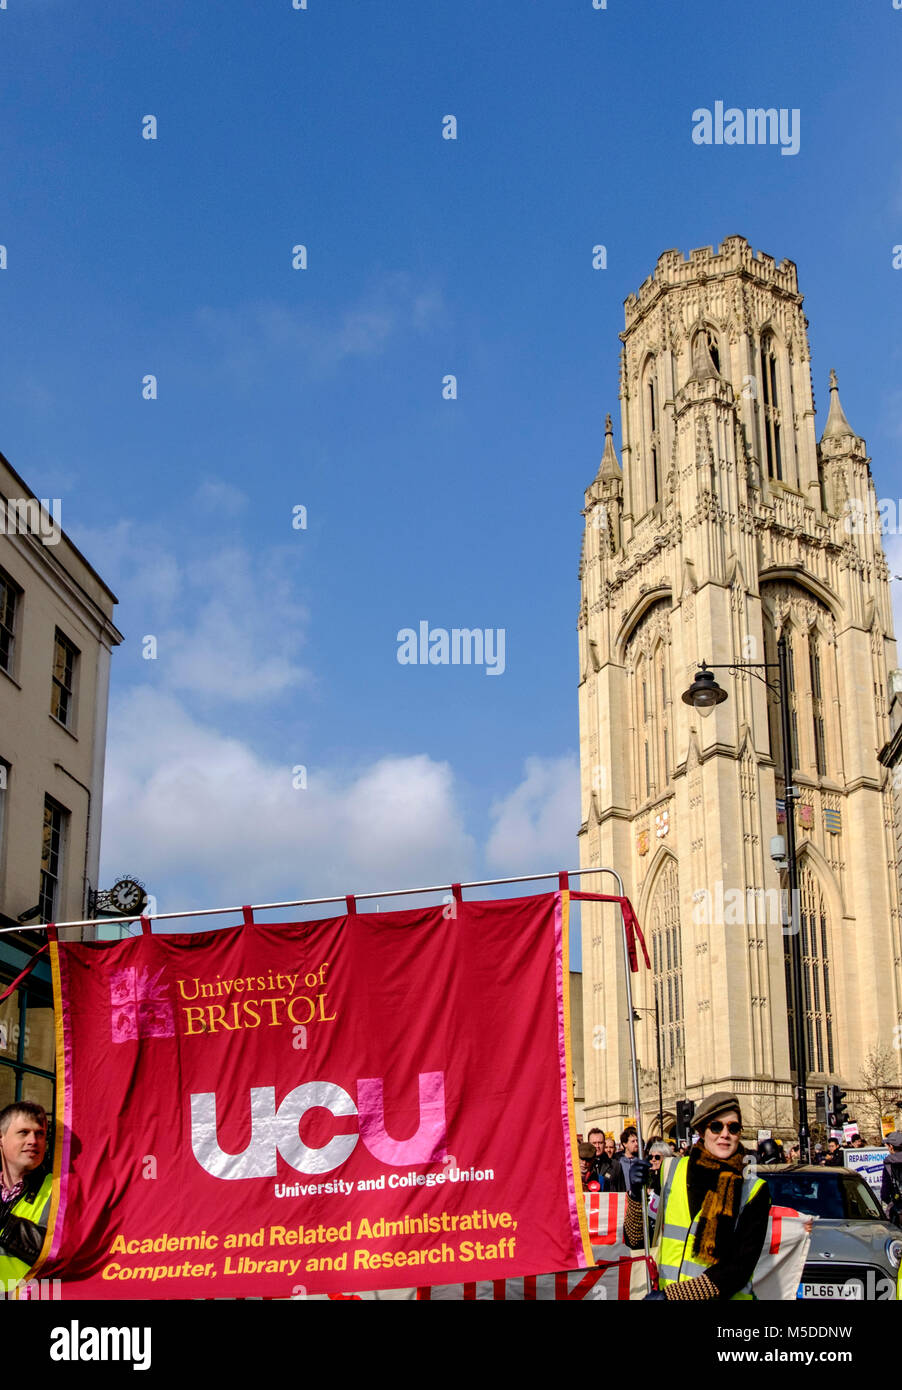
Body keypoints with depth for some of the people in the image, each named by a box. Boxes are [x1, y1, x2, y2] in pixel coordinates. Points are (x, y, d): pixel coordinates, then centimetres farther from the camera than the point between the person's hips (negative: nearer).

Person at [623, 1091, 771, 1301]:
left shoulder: (753, 1190, 3)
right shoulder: (672, 1171, 8)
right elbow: (636, 1240, 9)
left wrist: (671, 1294, -10)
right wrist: (636, 1193, -7)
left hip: (727, 1296, -2)